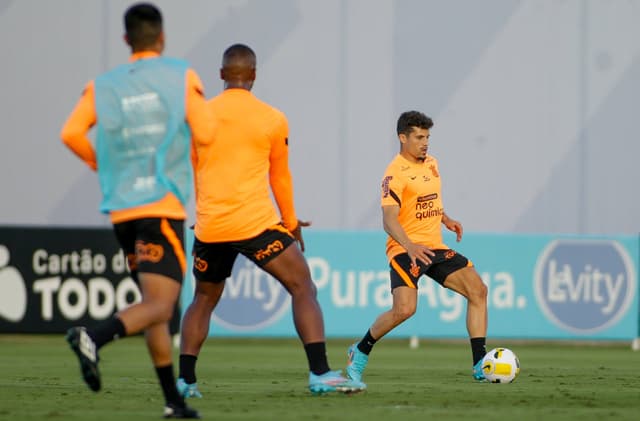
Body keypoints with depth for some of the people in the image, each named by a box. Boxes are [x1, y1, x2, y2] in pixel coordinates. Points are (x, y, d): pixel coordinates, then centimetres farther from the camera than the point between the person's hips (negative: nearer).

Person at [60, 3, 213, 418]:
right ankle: (94, 338, -38)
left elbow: (71, 133, -4)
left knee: (156, 307, 14)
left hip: (121, 209, 5)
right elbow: (204, 133, -6)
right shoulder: (182, 76, 0)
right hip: (164, 206, -5)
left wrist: (102, 165, 13)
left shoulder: (102, 85, 8)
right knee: (159, 306, -11)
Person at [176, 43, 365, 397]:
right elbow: (280, 177, 14)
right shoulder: (273, 119, 1)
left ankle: (185, 380, 12)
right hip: (256, 222, -3)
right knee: (303, 288, 1)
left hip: (208, 225, 3)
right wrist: (290, 222, 29)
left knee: (203, 299, 21)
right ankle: (320, 374, -12)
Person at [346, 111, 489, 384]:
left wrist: (446, 219, 13)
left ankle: (480, 366, -5)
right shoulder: (396, 173, -13)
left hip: (435, 248, 8)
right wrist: (410, 246, -38)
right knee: (404, 309, -25)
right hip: (406, 249, -8)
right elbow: (389, 220, -22)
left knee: (478, 290, -6)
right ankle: (360, 353, 0)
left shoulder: (431, 164, 12)